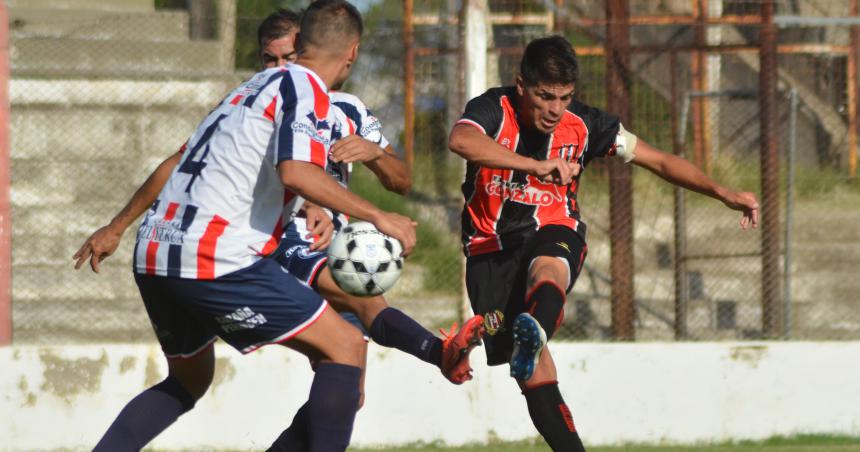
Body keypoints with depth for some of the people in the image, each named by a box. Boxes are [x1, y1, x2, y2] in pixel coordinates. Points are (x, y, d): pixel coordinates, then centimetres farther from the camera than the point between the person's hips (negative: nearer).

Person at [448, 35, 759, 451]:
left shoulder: (583, 124, -3)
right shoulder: (494, 110, -11)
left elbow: (659, 161, 3)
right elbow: (461, 140, -36)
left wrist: (723, 193, -8)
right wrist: (535, 165, -43)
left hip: (553, 233, 0)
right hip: (492, 246, 0)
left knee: (546, 268, -39)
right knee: (534, 373, -11)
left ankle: (535, 333, -70)